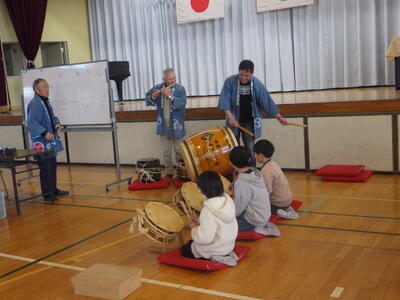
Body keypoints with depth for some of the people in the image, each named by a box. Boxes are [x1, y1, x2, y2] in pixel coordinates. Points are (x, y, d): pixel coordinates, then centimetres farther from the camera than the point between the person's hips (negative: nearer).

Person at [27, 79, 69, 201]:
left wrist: (57, 123, 5)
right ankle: (47, 193, 6)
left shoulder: (46, 102, 11)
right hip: (42, 142, -9)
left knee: (53, 166, 17)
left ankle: (53, 189, 29)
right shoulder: (35, 104, -17)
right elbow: (31, 122, -22)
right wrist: (44, 133, -25)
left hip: (51, 140, 10)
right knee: (46, 168, -3)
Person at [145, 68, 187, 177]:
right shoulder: (157, 88, 3)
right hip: (163, 126, 3)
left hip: (176, 126, -3)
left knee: (179, 151, 6)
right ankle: (169, 172, 21)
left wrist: (170, 96, -25)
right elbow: (147, 99, 9)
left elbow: (182, 103, -19)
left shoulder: (180, 89, -6)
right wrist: (153, 97, -13)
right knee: (166, 152, 10)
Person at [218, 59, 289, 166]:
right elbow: (225, 100, -16)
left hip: (249, 122, 0)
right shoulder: (230, 81, -12)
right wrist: (230, 117, -27)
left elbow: (267, 101, -7)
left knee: (250, 149, -2)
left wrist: (279, 117, -10)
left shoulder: (257, 85, -9)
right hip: (234, 120, 0)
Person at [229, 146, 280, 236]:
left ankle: (256, 228, -3)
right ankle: (263, 225, 10)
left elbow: (238, 209, -16)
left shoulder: (241, 183, -25)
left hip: (255, 219, -8)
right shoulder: (255, 172, -2)